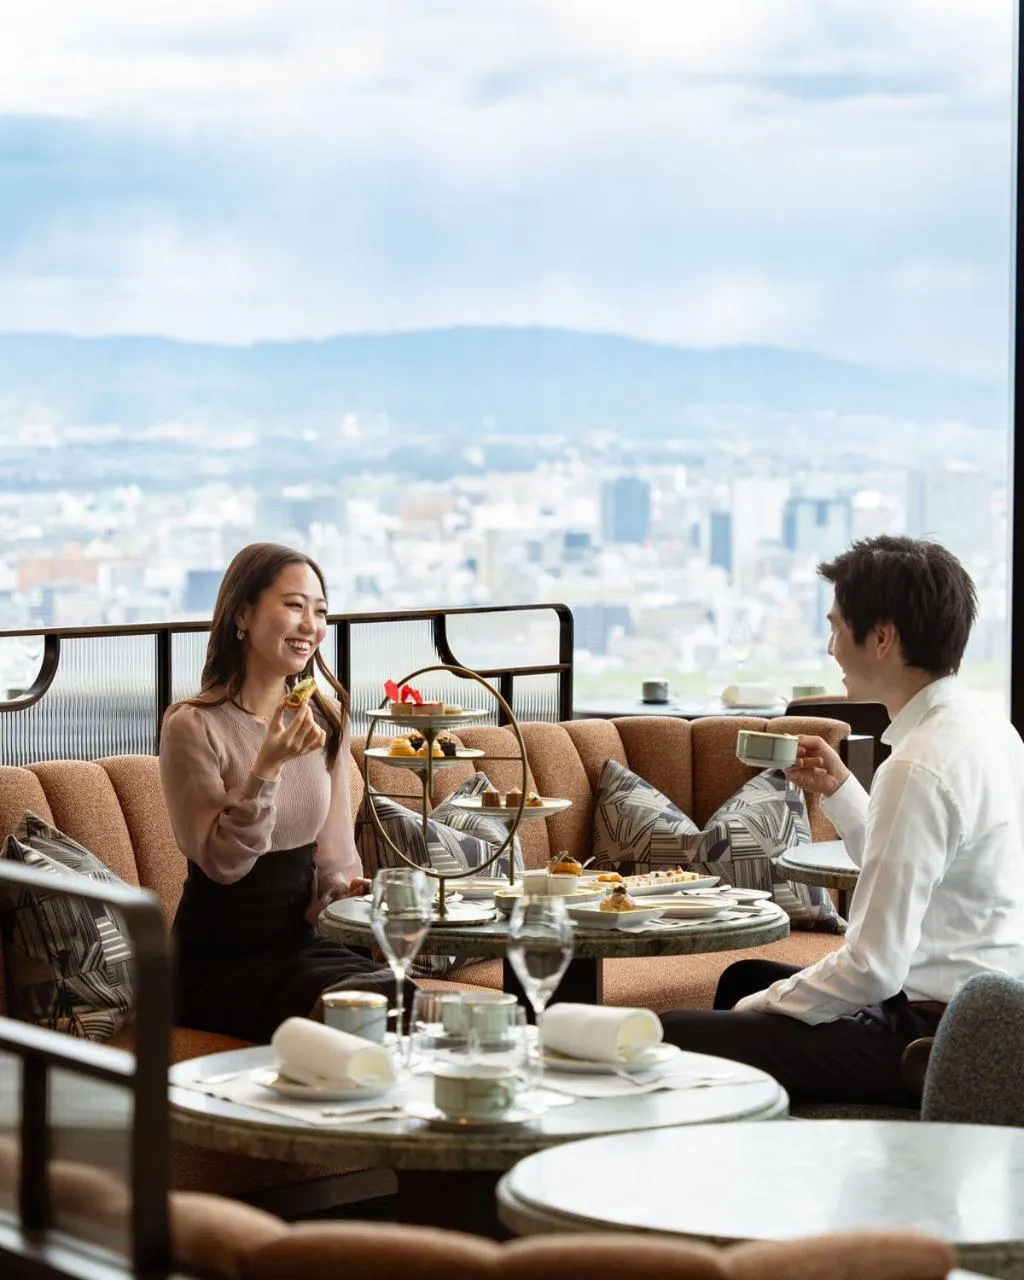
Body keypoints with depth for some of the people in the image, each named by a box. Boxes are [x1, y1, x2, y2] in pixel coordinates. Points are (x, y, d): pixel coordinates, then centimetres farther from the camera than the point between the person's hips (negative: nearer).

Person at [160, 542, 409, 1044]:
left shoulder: (326, 718, 9)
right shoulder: (193, 726, -10)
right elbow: (221, 862, -14)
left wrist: (345, 888, -8)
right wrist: (267, 767, -24)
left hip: (301, 941, 5)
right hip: (218, 962, -5)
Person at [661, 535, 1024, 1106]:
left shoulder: (921, 767, -22)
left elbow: (874, 968, -23)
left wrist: (758, 1009, -8)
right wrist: (840, 789, 16)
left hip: (931, 1038, -11)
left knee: (671, 1040, -14)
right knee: (745, 977, 31)